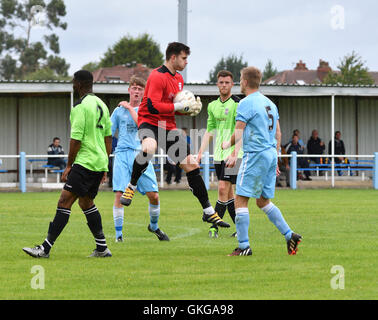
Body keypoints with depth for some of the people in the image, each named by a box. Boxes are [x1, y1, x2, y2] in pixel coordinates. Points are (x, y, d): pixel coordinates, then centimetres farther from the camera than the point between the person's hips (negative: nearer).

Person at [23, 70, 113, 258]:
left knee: (65, 202, -12)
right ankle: (102, 248, 19)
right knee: (86, 202, 19)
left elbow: (76, 139, -16)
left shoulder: (81, 107, -12)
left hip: (85, 163, -9)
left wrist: (69, 166, -9)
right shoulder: (101, 105, 15)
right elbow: (108, 137, 19)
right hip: (100, 164, 9)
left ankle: (46, 248, -17)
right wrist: (104, 167, 24)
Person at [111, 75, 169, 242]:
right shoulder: (119, 111, 12)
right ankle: (118, 234, -4)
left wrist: (129, 108, -4)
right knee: (119, 194, -12)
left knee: (153, 195, -2)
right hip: (123, 154, -1)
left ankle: (154, 227, 25)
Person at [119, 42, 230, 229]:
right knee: (149, 148, -42)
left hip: (169, 127, 8)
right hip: (150, 122, -8)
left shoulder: (178, 79, 15)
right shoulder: (157, 77, -14)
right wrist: (179, 106, -19)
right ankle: (131, 187, -18)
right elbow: (153, 107, -23)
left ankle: (208, 212, 12)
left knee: (192, 165, 3)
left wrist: (191, 107, 5)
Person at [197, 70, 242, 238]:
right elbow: (209, 131, 19)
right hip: (218, 155, 7)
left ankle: (214, 227, -9)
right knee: (228, 193, 7)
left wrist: (234, 152, -24)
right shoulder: (212, 106, 13)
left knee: (223, 189, -12)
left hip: (233, 153, -6)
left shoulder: (238, 104, -7)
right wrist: (200, 153, 11)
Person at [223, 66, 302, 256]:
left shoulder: (246, 103, -10)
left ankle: (244, 246, -8)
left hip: (256, 155, -9)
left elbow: (238, 134, -10)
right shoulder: (270, 103, 16)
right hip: (271, 155, 9)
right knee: (263, 201, 17)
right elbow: (278, 134, 18)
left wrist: (228, 145, 10)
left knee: (240, 200, -5)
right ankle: (289, 235, 10)